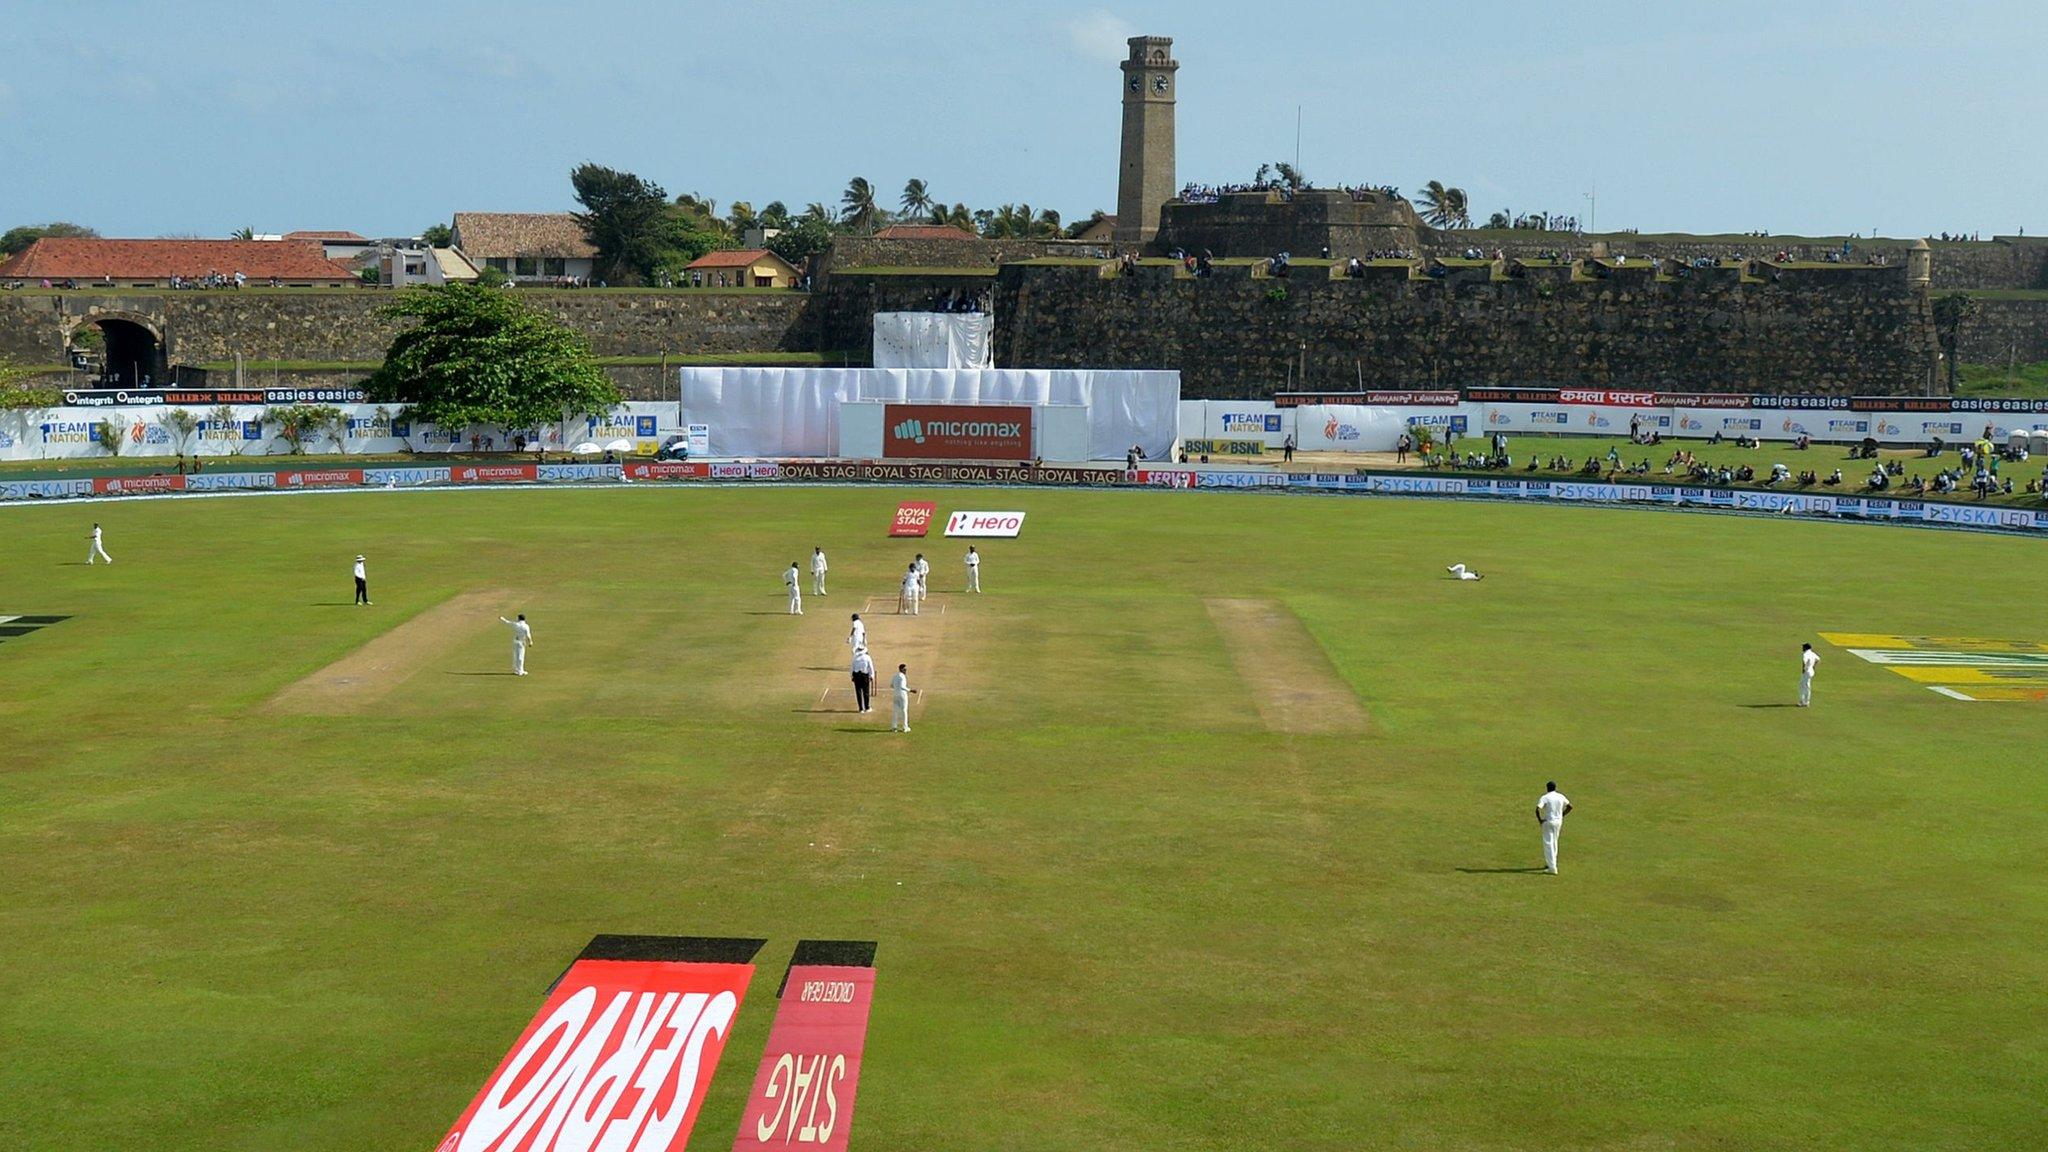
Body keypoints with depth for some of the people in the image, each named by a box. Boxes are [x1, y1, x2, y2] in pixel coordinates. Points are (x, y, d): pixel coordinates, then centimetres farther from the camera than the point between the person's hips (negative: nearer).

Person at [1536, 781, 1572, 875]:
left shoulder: (1544, 797, -13)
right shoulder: (1561, 796, 3)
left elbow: (1537, 809, -25)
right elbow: (1570, 807, 12)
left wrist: (1539, 820, -11)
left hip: (1548, 822, -6)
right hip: (1559, 821, 6)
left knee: (1548, 844, -4)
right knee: (1553, 842, 21)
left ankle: (1552, 868, -11)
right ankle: (1549, 863, 33)